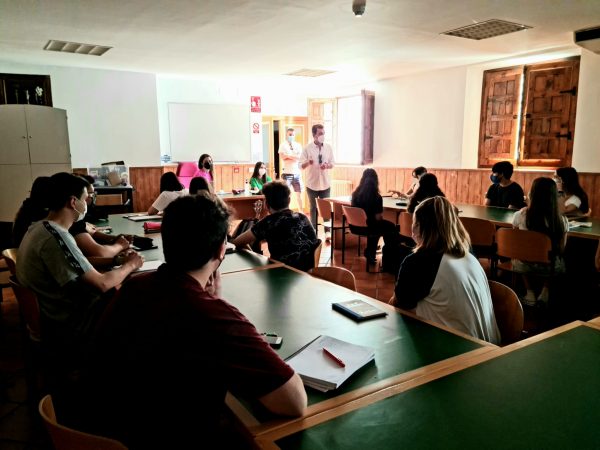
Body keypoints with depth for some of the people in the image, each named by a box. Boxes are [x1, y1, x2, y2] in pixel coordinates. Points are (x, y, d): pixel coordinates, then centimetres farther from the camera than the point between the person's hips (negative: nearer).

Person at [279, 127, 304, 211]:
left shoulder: (298, 145, 10)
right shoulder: (283, 145, 3)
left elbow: (300, 157, -5)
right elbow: (282, 157, -12)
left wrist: (288, 155, -8)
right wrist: (295, 156, -8)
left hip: (297, 173, 3)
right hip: (287, 173, -3)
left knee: (299, 193, 5)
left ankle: (301, 212, 14)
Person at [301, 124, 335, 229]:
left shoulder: (328, 147, 2)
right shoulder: (307, 148, -6)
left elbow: (332, 163, 7)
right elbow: (301, 165, -7)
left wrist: (327, 166, -15)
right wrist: (308, 163, -28)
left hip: (325, 183, 2)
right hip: (312, 184, -2)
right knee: (313, 208, 8)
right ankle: (314, 230, 17)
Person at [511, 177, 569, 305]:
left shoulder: (520, 216, -16)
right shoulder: (562, 220, -17)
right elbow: (561, 249, -3)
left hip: (523, 265, 0)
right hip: (549, 266, 0)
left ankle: (530, 293, 29)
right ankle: (545, 291, 31)